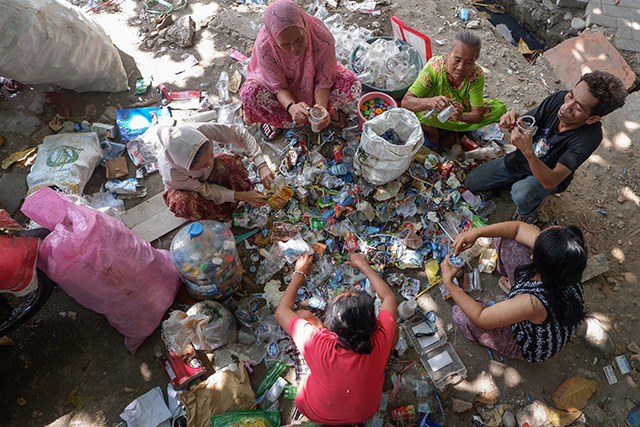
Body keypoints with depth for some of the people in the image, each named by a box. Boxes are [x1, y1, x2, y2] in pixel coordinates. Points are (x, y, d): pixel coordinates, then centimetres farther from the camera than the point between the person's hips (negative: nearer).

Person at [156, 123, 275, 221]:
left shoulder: (201, 130, -39)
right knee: (184, 204, -37)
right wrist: (242, 196, -31)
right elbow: (204, 191, -26)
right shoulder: (170, 173, -41)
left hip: (208, 173, 3)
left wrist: (262, 166, -35)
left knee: (232, 164, -30)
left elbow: (241, 134, -27)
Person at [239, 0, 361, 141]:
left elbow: (323, 81, -24)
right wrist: (291, 106, -46)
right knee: (249, 94, -31)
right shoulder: (264, 45, -32)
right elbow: (278, 86, -24)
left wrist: (322, 107, -44)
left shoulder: (322, 37, -31)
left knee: (353, 84, -24)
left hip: (311, 80, 2)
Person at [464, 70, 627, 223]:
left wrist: (528, 152, -55)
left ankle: (529, 213, 0)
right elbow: (525, 127, -8)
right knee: (470, 182, 2)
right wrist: (513, 122, -35)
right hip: (520, 160, 4)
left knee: (522, 193, -38)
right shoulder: (558, 98, -22)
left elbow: (551, 181, -38)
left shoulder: (590, 136, -33)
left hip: (548, 175, -4)